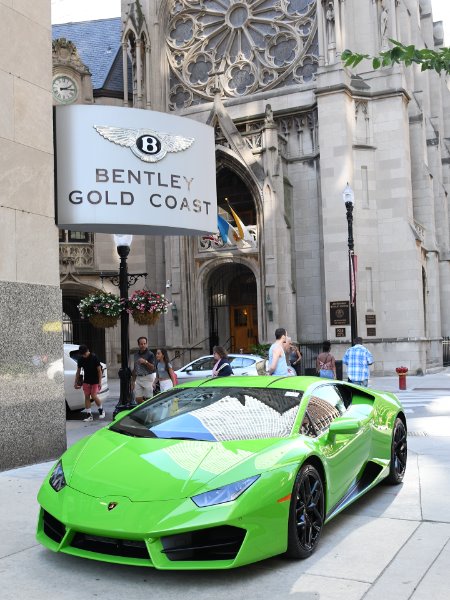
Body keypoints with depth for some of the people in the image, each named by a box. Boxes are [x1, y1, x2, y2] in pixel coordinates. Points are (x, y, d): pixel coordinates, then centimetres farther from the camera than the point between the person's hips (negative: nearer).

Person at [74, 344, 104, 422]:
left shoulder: (94, 358, -13)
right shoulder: (80, 359, -1)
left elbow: (99, 370, -10)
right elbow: (78, 371, 9)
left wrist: (100, 382, -13)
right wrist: (76, 382, 9)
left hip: (95, 381, -4)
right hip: (86, 381, 4)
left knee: (94, 396, -11)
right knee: (86, 397, 0)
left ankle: (101, 410, 13)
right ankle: (89, 415, 6)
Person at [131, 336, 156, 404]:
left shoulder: (150, 354, -4)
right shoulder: (136, 354, 14)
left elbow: (153, 368, -11)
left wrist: (145, 362, -26)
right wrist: (133, 381, 18)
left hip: (148, 378, -6)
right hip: (138, 378, 6)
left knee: (148, 399, -5)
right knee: (138, 399, 2)